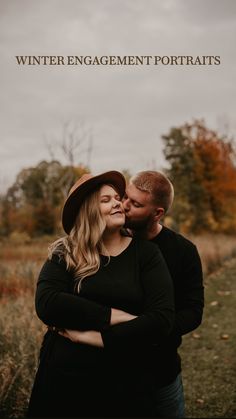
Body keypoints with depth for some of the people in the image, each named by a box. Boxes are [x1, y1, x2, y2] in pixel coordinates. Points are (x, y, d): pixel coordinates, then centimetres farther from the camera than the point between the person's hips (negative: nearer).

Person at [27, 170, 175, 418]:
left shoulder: (146, 253, -3)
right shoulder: (65, 253, -1)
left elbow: (162, 319, -13)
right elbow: (46, 304, -17)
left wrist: (93, 337, -17)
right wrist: (117, 317, -20)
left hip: (126, 384, 0)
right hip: (64, 379, 1)